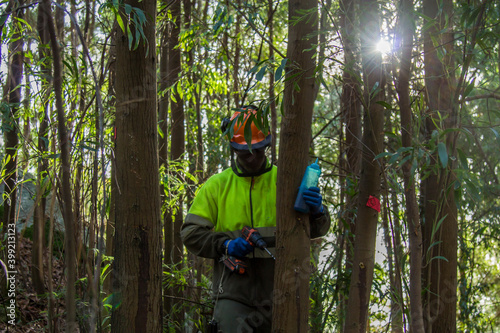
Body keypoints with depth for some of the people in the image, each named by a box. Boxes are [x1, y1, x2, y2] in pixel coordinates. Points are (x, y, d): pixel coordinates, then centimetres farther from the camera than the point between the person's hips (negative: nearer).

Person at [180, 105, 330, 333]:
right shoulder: (216, 186, 6)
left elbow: (315, 230, 1)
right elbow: (191, 233, 3)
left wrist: (316, 212, -23)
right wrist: (225, 245, -15)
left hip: (276, 294, 1)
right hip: (233, 294, -1)